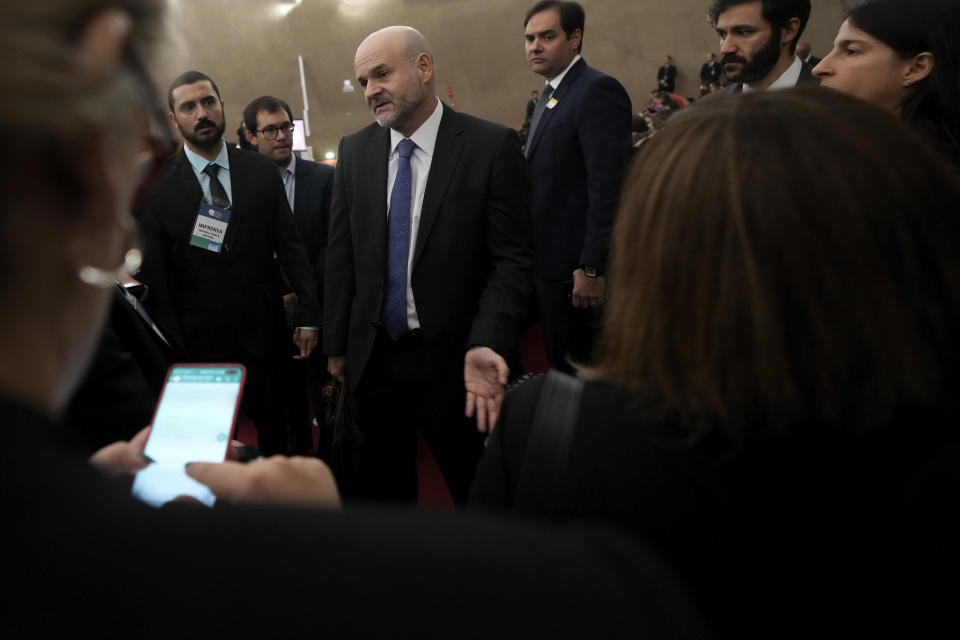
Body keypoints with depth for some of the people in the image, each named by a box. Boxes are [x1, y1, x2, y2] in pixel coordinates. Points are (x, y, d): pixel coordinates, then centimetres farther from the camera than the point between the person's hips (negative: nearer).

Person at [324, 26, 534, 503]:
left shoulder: (492, 146, -9)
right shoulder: (354, 151, 4)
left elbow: (511, 261, -11)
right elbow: (340, 254, 8)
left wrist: (486, 345, -24)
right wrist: (335, 345, 9)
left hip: (453, 357, -4)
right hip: (372, 356, 4)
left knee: (478, 489, 9)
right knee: (381, 487, 16)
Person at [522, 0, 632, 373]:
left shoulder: (598, 90, -15)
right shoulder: (551, 93, 15)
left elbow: (608, 187, -22)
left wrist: (591, 268, -24)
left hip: (576, 267, -9)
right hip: (549, 262, 9)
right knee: (560, 369, 18)